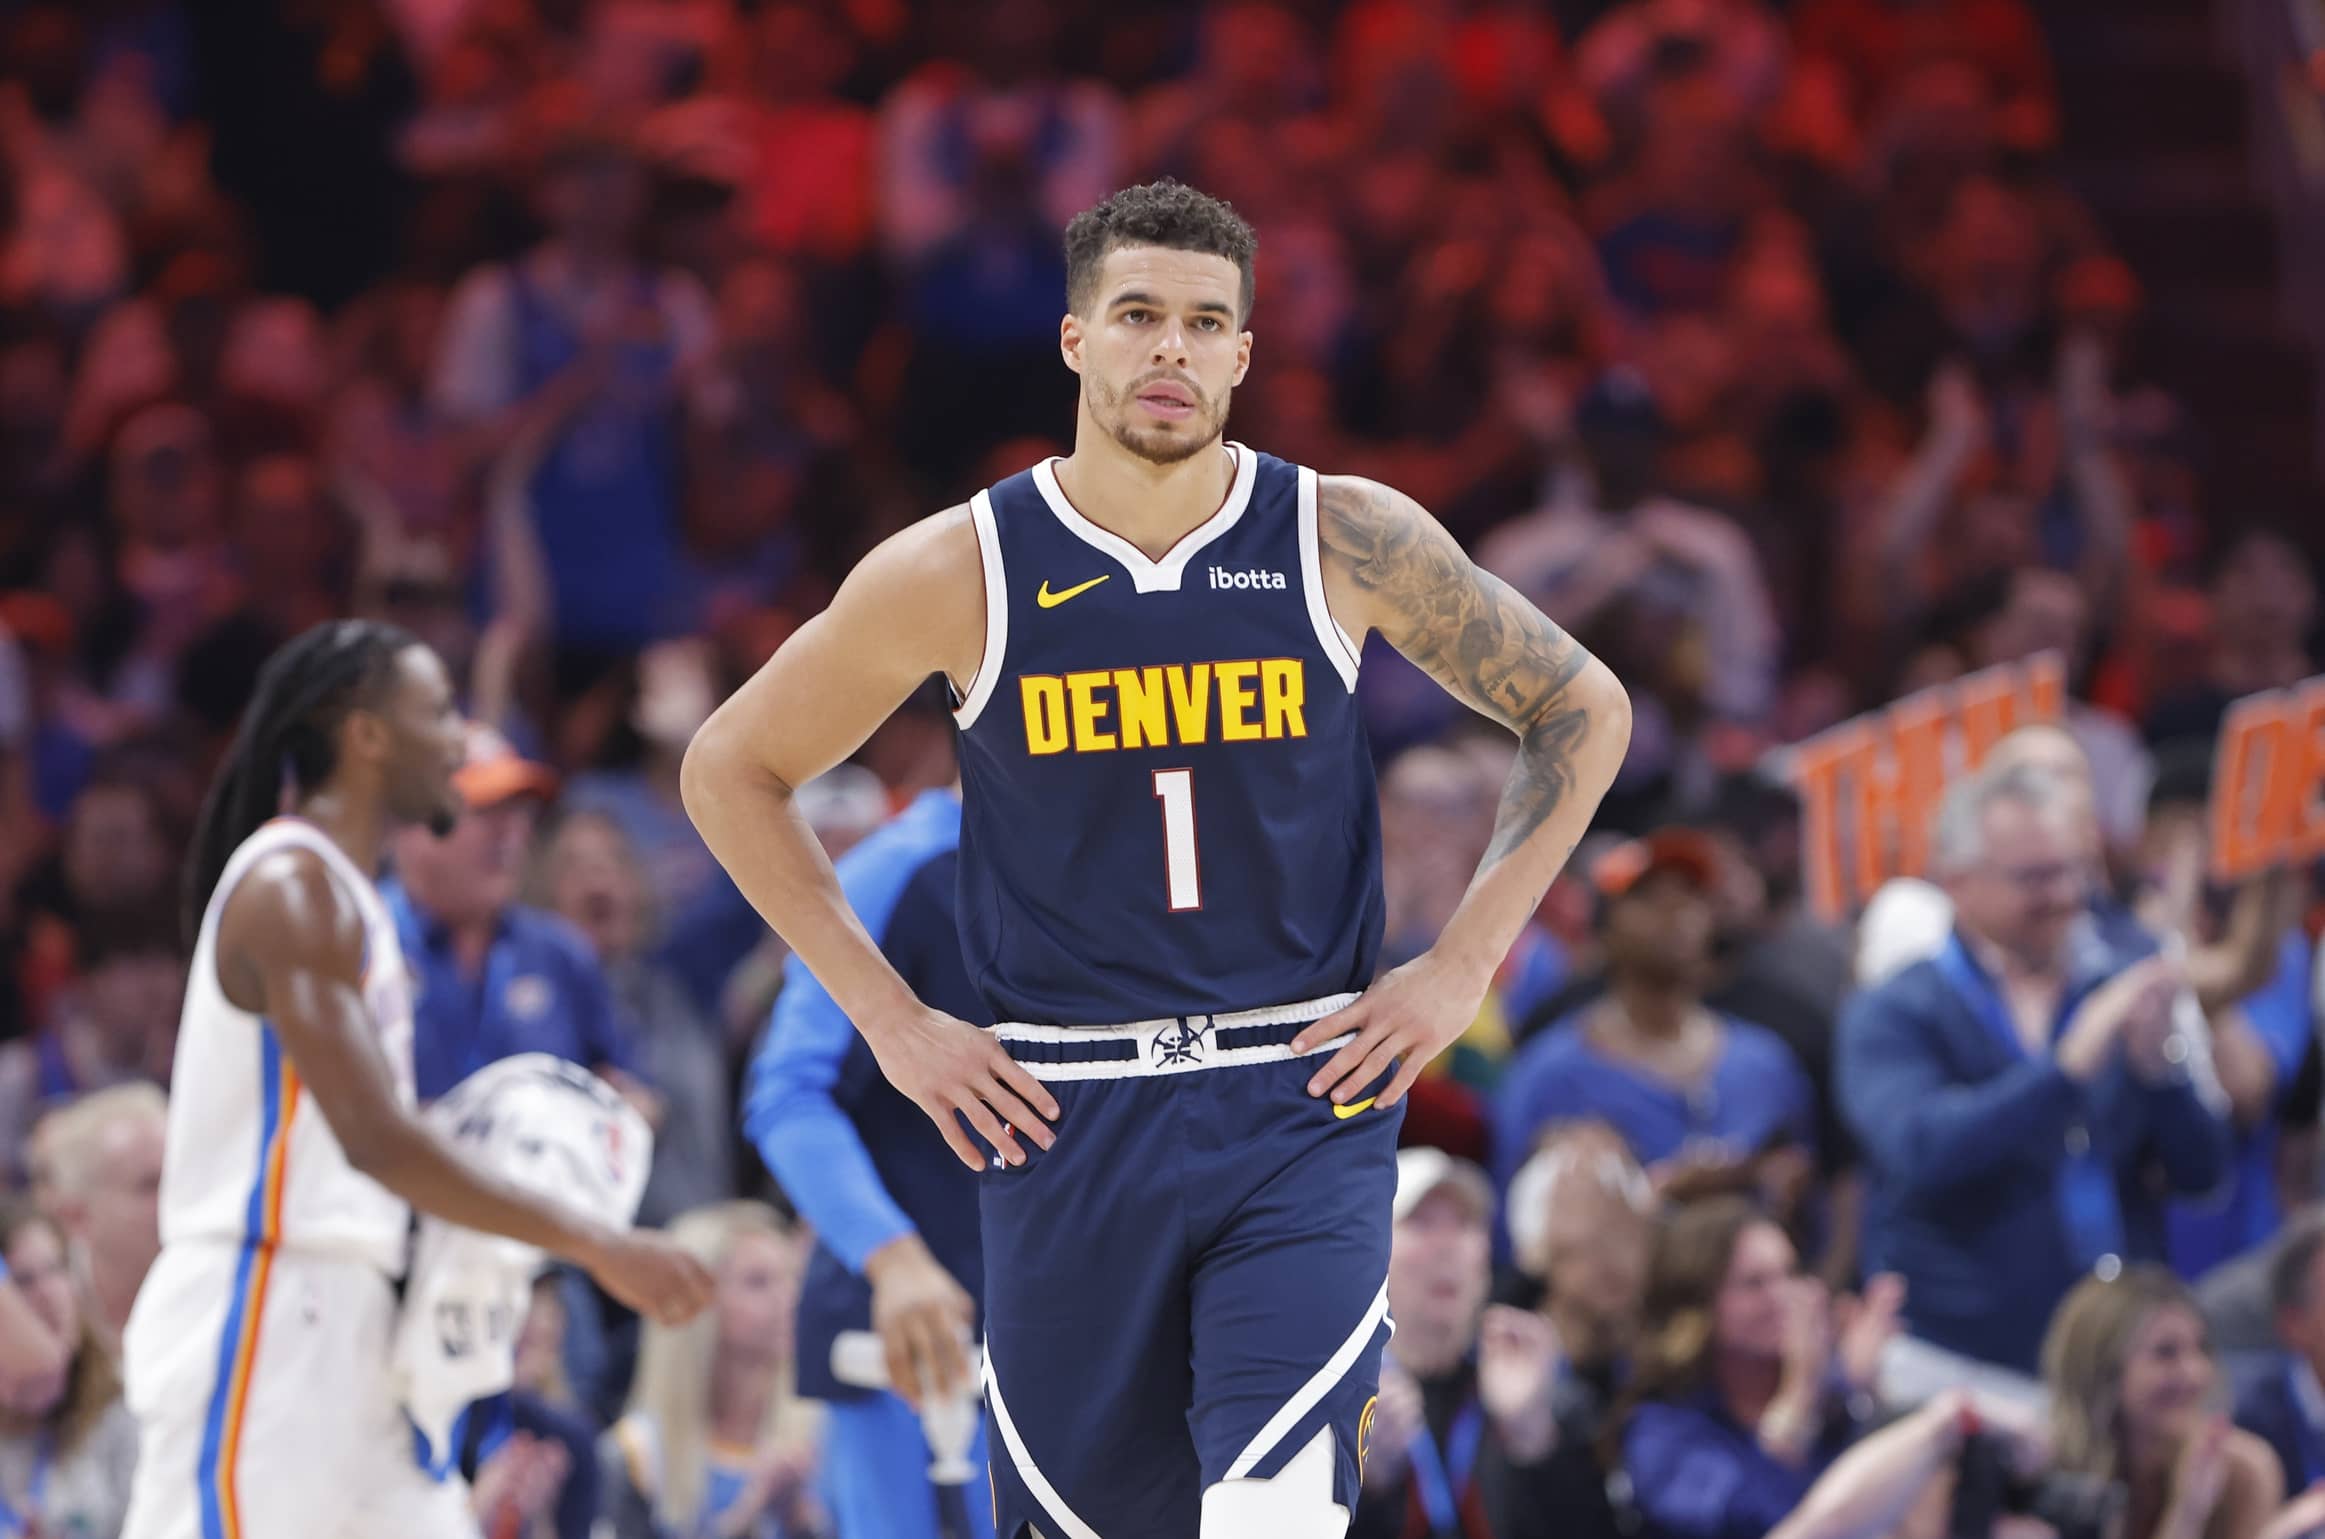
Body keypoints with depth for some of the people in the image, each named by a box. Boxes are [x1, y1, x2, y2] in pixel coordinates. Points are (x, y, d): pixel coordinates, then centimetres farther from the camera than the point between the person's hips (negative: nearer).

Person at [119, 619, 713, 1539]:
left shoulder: (342, 891, 17)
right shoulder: (291, 890, -14)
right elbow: (375, 1140, -23)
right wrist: (595, 1248, -22)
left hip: (335, 1325, 10)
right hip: (257, 1324, -10)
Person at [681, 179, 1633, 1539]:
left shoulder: (1345, 542, -3)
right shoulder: (960, 572, -4)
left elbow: (1584, 711, 9)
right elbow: (731, 771, 8)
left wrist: (1463, 966, 2)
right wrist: (890, 1019, 3)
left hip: (1303, 1110, -1)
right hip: (1067, 1120, 1)